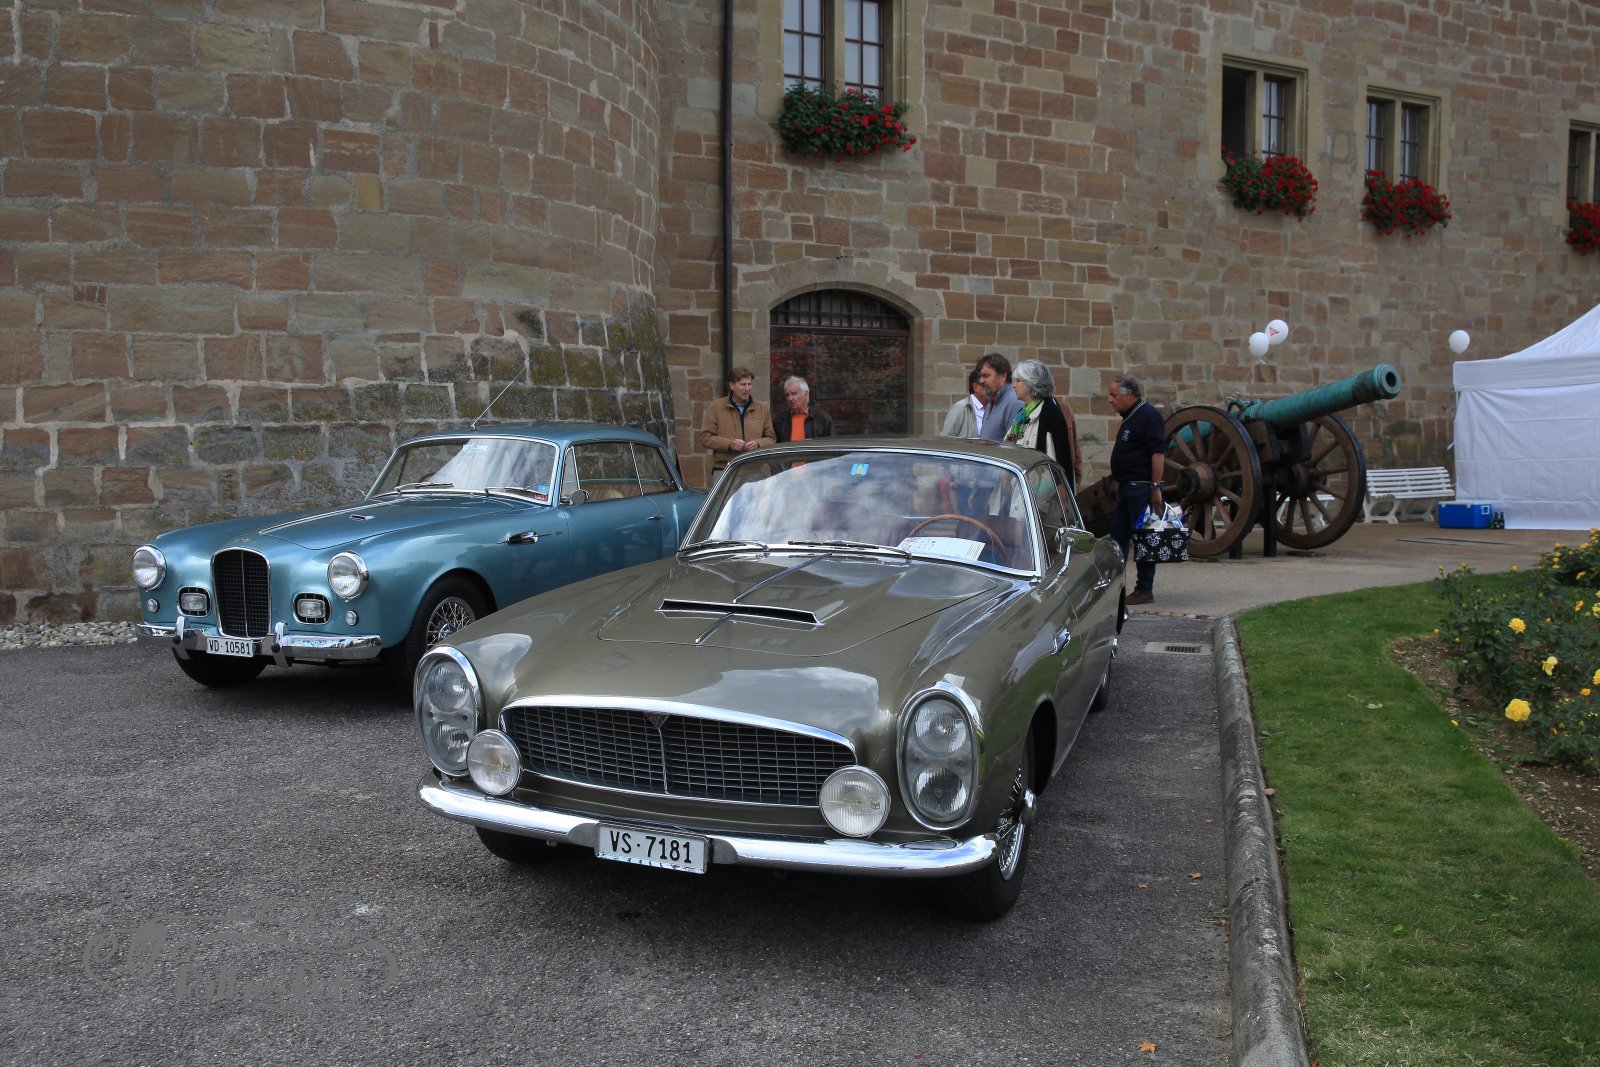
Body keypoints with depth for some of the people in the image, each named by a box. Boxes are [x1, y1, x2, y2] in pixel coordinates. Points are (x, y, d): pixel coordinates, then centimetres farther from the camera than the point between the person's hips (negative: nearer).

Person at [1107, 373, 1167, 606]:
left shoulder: (1147, 415, -13)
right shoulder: (1130, 417, 17)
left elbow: (1158, 453, -19)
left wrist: (1155, 487, -23)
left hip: (1142, 488, -10)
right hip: (1127, 488, 10)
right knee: (1118, 536, 12)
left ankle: (1144, 590, 2)